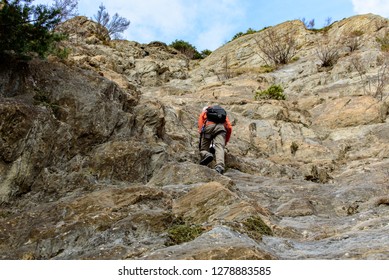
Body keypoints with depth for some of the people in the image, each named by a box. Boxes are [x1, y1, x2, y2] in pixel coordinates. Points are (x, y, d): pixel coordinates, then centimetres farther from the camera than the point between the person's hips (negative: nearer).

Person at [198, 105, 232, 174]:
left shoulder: (204, 112, 37)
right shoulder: (223, 113, 40)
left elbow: (200, 126, 21)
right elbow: (229, 128, 27)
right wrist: (225, 142, 33)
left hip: (208, 126, -1)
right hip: (221, 127, 1)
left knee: (204, 149, 5)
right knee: (219, 147, -15)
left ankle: (205, 155, -31)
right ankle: (219, 166, -43)